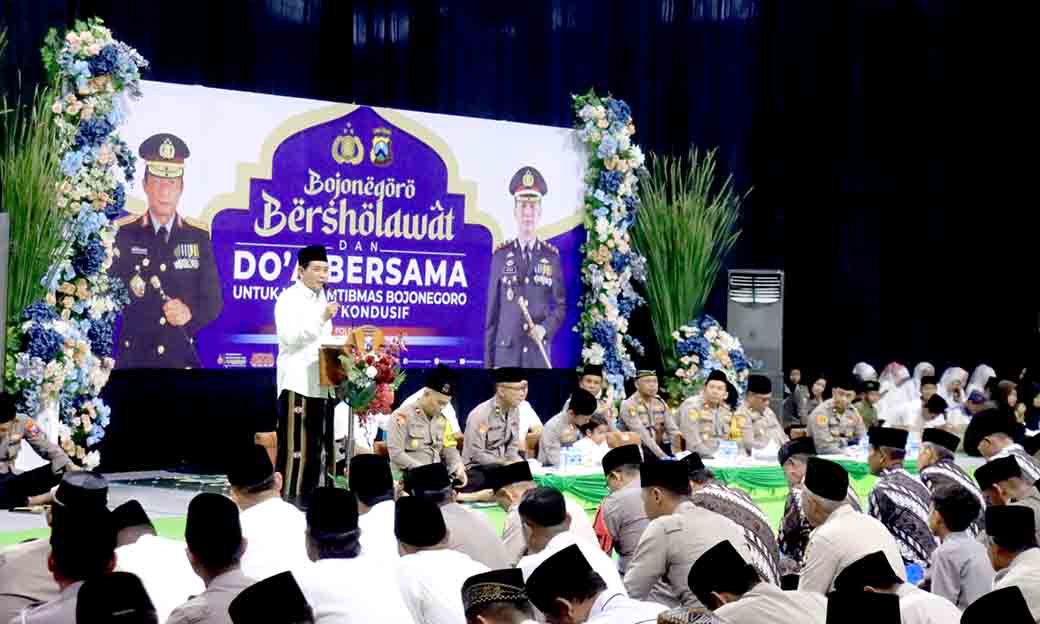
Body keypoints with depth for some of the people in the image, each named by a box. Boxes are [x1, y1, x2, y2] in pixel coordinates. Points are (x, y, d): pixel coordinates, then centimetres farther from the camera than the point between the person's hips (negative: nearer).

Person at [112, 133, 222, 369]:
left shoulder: (199, 236, 6)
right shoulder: (123, 233, 2)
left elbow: (213, 301, 3)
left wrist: (190, 314, -16)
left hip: (182, 358, 1)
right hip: (133, 359, -1)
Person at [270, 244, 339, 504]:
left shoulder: (321, 298, 17)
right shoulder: (289, 298, -7)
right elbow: (290, 338, -18)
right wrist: (321, 319, -23)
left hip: (320, 383, 8)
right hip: (297, 382, -8)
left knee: (317, 445, 9)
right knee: (294, 445, -10)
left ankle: (309, 496, 14)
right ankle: (287, 499, -8)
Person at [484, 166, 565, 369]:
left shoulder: (552, 257, 6)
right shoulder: (501, 255, 4)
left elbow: (561, 305, 9)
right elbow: (492, 312, 5)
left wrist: (545, 329, -13)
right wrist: (488, 362, 2)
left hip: (539, 352, 1)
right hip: (506, 352, -1)